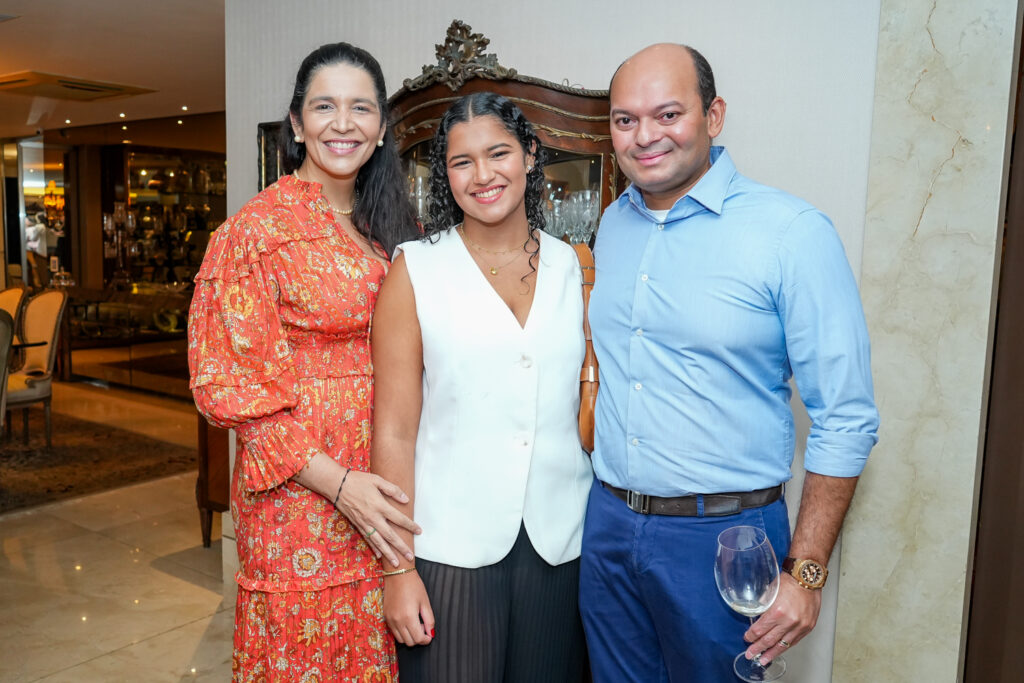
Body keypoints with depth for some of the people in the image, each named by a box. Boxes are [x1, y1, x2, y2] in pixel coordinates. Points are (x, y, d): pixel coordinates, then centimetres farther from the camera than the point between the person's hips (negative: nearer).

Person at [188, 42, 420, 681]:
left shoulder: (385, 226, 9)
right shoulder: (259, 227, -9)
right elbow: (231, 381, -12)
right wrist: (335, 480, -18)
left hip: (379, 494, 5)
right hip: (300, 493, -5)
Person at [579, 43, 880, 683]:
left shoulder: (793, 233, -14)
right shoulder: (613, 224, 4)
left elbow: (846, 420, -12)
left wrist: (805, 572, -13)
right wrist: (606, 497, 10)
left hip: (722, 534, -5)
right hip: (607, 522, 5)